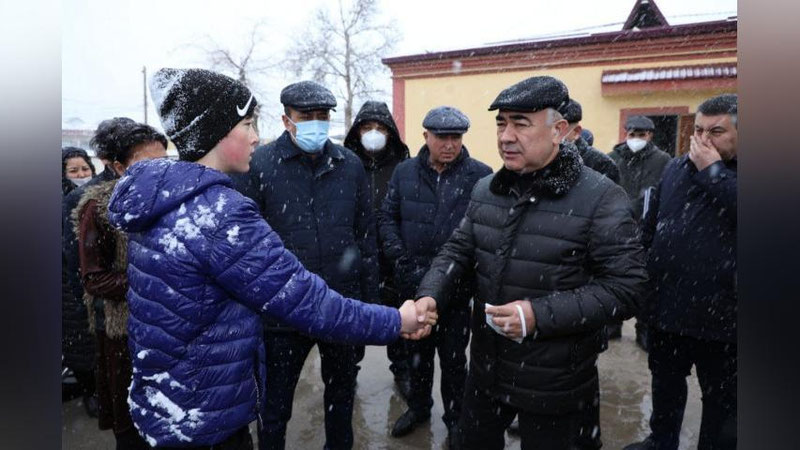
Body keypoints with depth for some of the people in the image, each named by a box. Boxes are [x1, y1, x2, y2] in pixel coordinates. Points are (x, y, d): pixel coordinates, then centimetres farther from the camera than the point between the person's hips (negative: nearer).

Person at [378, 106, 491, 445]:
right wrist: (398, 254, -5)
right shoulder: (405, 172, 2)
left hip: (457, 286, -3)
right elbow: (388, 216, 7)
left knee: (453, 356, 13)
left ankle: (455, 417, 35)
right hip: (413, 281, 3)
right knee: (417, 350, 21)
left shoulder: (481, 175, -8)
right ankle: (418, 406, 44)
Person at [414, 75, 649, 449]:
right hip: (485, 369, 6)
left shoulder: (601, 198, -17)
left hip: (555, 383, -5)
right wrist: (430, 296, -13)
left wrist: (540, 315, -26)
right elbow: (458, 250, 6)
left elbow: (627, 287, -18)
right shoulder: (485, 190, 2)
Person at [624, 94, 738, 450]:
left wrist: (713, 170, -20)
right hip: (667, 305, 5)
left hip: (720, 313, -4)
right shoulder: (677, 168, 6)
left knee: (721, 397, 15)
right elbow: (651, 227, 11)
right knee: (665, 383, 22)